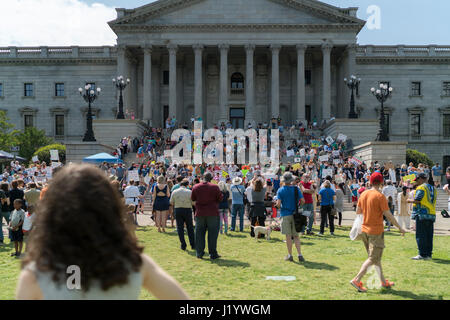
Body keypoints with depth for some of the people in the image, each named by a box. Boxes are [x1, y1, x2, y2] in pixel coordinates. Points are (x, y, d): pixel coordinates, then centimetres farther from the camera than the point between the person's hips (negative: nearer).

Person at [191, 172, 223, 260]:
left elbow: (192, 199, 11)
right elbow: (220, 198, -3)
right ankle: (213, 254, 4)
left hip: (199, 213, 2)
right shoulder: (215, 187, -8)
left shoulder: (196, 187, 0)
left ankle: (199, 253, 13)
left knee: (199, 233, 11)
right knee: (212, 233, 3)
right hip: (213, 213, -2)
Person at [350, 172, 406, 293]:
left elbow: (357, 211, 11)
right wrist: (400, 228, -6)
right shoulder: (380, 196, -15)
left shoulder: (363, 194, 3)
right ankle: (356, 280, -10)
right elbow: (388, 215, -15)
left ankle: (384, 281, 27)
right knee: (373, 258, -1)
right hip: (376, 231, -7)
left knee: (376, 257, 17)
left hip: (364, 230, 7)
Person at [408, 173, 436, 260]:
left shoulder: (421, 188, -8)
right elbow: (432, 201, 18)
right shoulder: (433, 188, 18)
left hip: (422, 214, -8)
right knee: (429, 236, 10)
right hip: (432, 214, 8)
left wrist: (410, 201, 2)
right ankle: (429, 254, 13)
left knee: (420, 235, -5)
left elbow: (417, 200, -16)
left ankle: (422, 254, -7)